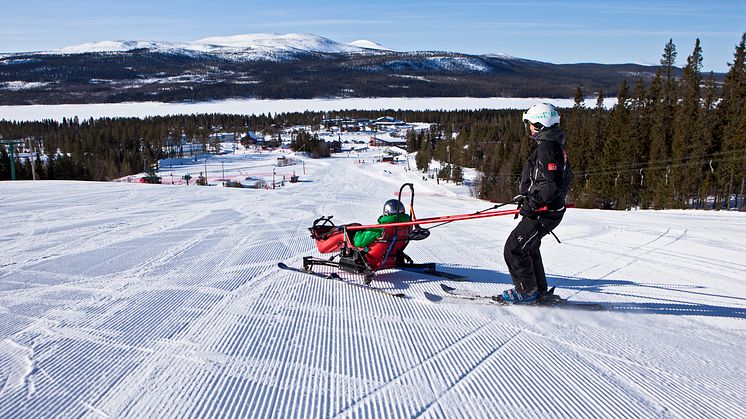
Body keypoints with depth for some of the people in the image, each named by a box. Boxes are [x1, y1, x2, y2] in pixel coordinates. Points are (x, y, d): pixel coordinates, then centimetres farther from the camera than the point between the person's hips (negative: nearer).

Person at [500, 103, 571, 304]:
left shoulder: (546, 148, -20)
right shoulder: (557, 146, 12)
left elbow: (552, 185, -27)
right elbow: (566, 177, 22)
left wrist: (532, 203, -20)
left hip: (543, 213, -11)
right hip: (551, 209, 11)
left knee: (514, 248, -6)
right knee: (528, 247, 22)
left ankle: (527, 291, 4)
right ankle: (539, 290, 32)